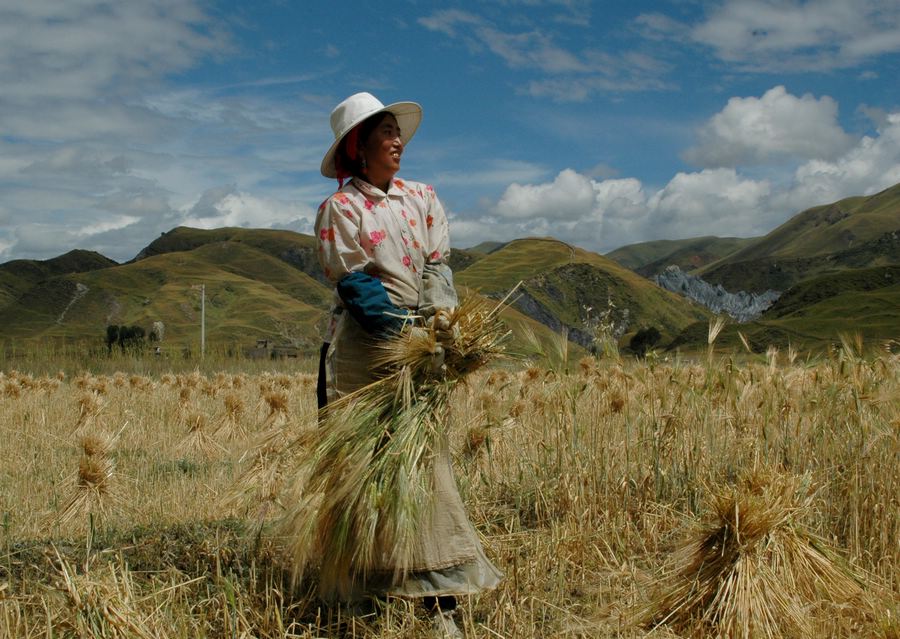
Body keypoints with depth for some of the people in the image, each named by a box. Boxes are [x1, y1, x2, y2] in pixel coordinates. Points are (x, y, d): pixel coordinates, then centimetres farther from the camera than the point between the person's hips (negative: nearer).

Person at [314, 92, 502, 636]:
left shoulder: (422, 197, 15)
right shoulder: (340, 209, 0)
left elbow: (437, 265, 8)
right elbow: (355, 285, -8)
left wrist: (441, 313, -12)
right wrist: (403, 333, -19)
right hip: (364, 347, -4)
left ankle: (437, 592, -2)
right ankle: (370, 577, 10)